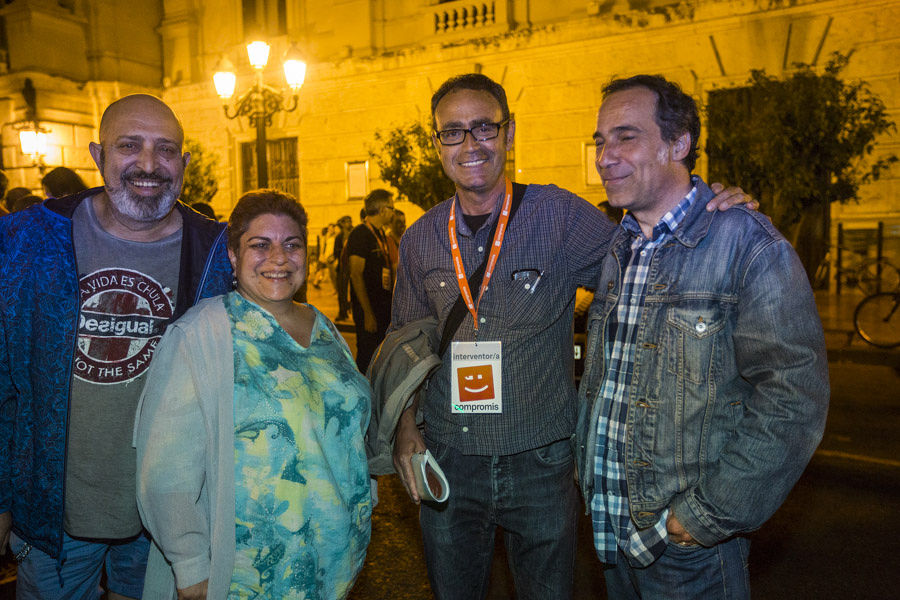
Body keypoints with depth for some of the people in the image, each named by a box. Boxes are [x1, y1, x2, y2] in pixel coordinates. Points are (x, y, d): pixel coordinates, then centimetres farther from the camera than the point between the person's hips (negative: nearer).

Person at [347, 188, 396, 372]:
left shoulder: (380, 233, 15)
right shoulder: (360, 234, -13)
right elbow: (356, 275, -18)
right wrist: (368, 314, -21)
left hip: (384, 306, 9)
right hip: (369, 308, -9)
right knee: (367, 357, -4)